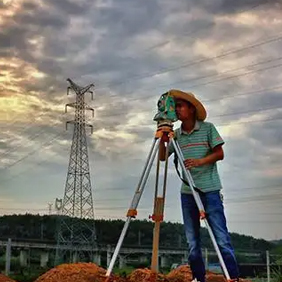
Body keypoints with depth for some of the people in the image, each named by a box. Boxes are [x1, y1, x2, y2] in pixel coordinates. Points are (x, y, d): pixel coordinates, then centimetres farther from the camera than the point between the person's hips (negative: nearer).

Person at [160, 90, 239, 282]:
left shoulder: (208, 128, 0)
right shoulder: (176, 134, 10)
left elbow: (219, 154, -3)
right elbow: (162, 157, 10)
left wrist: (201, 161, -20)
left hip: (209, 189, -4)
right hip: (187, 192, 4)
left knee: (221, 236, -9)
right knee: (192, 240, 6)